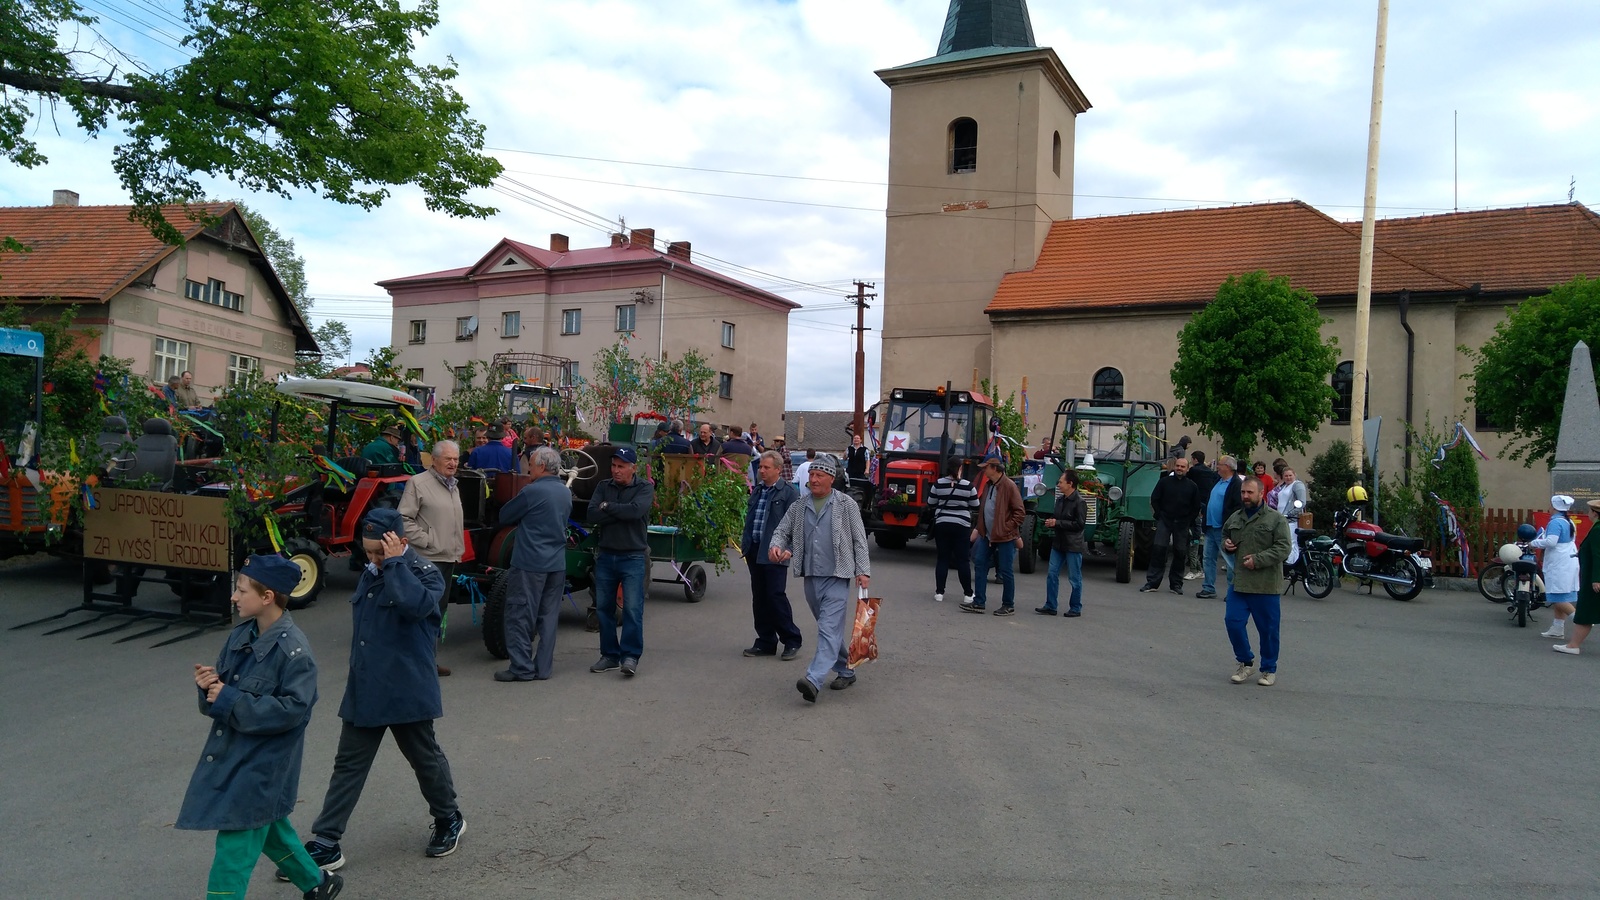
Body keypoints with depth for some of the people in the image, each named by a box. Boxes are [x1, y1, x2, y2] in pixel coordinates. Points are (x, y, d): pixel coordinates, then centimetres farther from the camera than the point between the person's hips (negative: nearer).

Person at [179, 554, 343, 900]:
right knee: (267, 827, 22)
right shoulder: (241, 635, 2)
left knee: (235, 845, -2)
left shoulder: (293, 650, -21)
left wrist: (229, 701, -25)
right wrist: (210, 685, -15)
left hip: (262, 766, -8)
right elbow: (224, 691, 9)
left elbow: (293, 709, -24)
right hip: (230, 753, 8)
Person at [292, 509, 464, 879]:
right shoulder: (371, 574, 9)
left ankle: (449, 820, 32)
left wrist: (394, 562, -29)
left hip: (407, 693, -6)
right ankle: (325, 844, 14)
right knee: (348, 765, 8)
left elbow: (416, 603, -37)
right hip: (363, 693, 7)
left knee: (425, 759, 11)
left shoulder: (425, 573, -14)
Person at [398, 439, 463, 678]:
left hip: (449, 559, 8)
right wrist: (426, 541, -16)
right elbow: (404, 519, -13)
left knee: (439, 610, 13)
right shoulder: (418, 483, -8)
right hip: (427, 559, -8)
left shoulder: (453, 486, 18)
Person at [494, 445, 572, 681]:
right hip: (557, 564, 7)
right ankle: (543, 668, 13)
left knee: (520, 615, 1)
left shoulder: (532, 492, -13)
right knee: (548, 617, 9)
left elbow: (504, 517, -3)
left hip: (530, 564, -7)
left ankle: (522, 667, 1)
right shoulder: (566, 493, 9)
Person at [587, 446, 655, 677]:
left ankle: (631, 655, -1)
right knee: (604, 608, 9)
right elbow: (592, 514, -8)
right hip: (605, 556, 4)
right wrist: (622, 513, -15)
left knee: (633, 608, -8)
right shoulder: (603, 487, 7)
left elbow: (636, 510, -21)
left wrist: (607, 507, -9)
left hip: (633, 557, -4)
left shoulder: (644, 488, -3)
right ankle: (609, 655, 19)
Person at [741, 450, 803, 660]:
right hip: (755, 552, 7)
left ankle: (791, 641, 6)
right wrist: (745, 543, 15)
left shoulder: (789, 492, -6)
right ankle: (766, 642, 20)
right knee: (759, 598, 10)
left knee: (776, 596, -7)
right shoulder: (757, 490, 16)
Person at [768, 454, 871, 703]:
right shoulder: (799, 507, 11)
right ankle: (846, 671, 31)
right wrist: (776, 545, -9)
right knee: (830, 628, 16)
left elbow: (859, 539, 0)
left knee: (829, 629, -15)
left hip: (837, 578, -5)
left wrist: (863, 570, -8)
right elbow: (782, 530, 14)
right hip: (811, 577, 5)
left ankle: (813, 680, -26)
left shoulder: (846, 504, 1)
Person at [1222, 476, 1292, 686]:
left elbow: (1283, 549, -14)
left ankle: (1269, 669, 23)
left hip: (1265, 584, -5)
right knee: (1233, 621, -1)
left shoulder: (1276, 519, -7)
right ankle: (1246, 662, 19)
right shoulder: (1235, 518, 11)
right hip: (1238, 582, 5)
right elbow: (1225, 535, 29)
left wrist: (1258, 560, -21)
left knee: (1268, 629, 6)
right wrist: (1226, 544, 6)